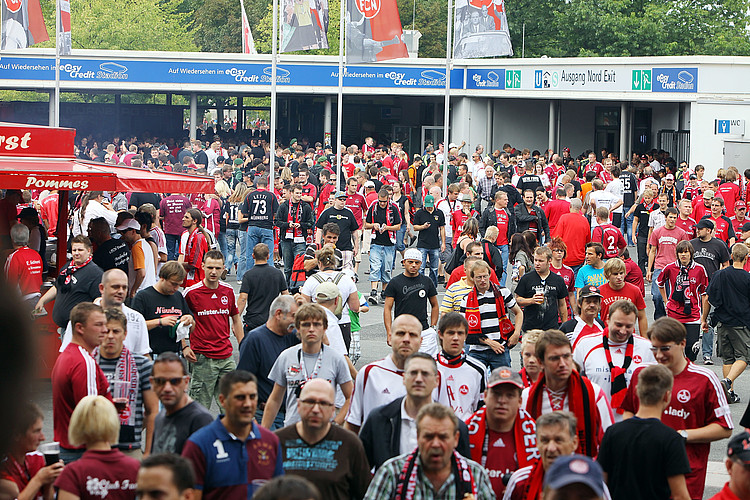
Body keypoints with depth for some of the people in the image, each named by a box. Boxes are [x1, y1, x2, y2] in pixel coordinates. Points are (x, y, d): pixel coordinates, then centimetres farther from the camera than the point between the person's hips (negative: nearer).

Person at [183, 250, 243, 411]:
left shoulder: (228, 291, 7)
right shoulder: (191, 292, -7)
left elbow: (236, 320, 18)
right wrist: (184, 346, -7)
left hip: (226, 355, 4)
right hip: (202, 358, -4)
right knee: (200, 405, -1)